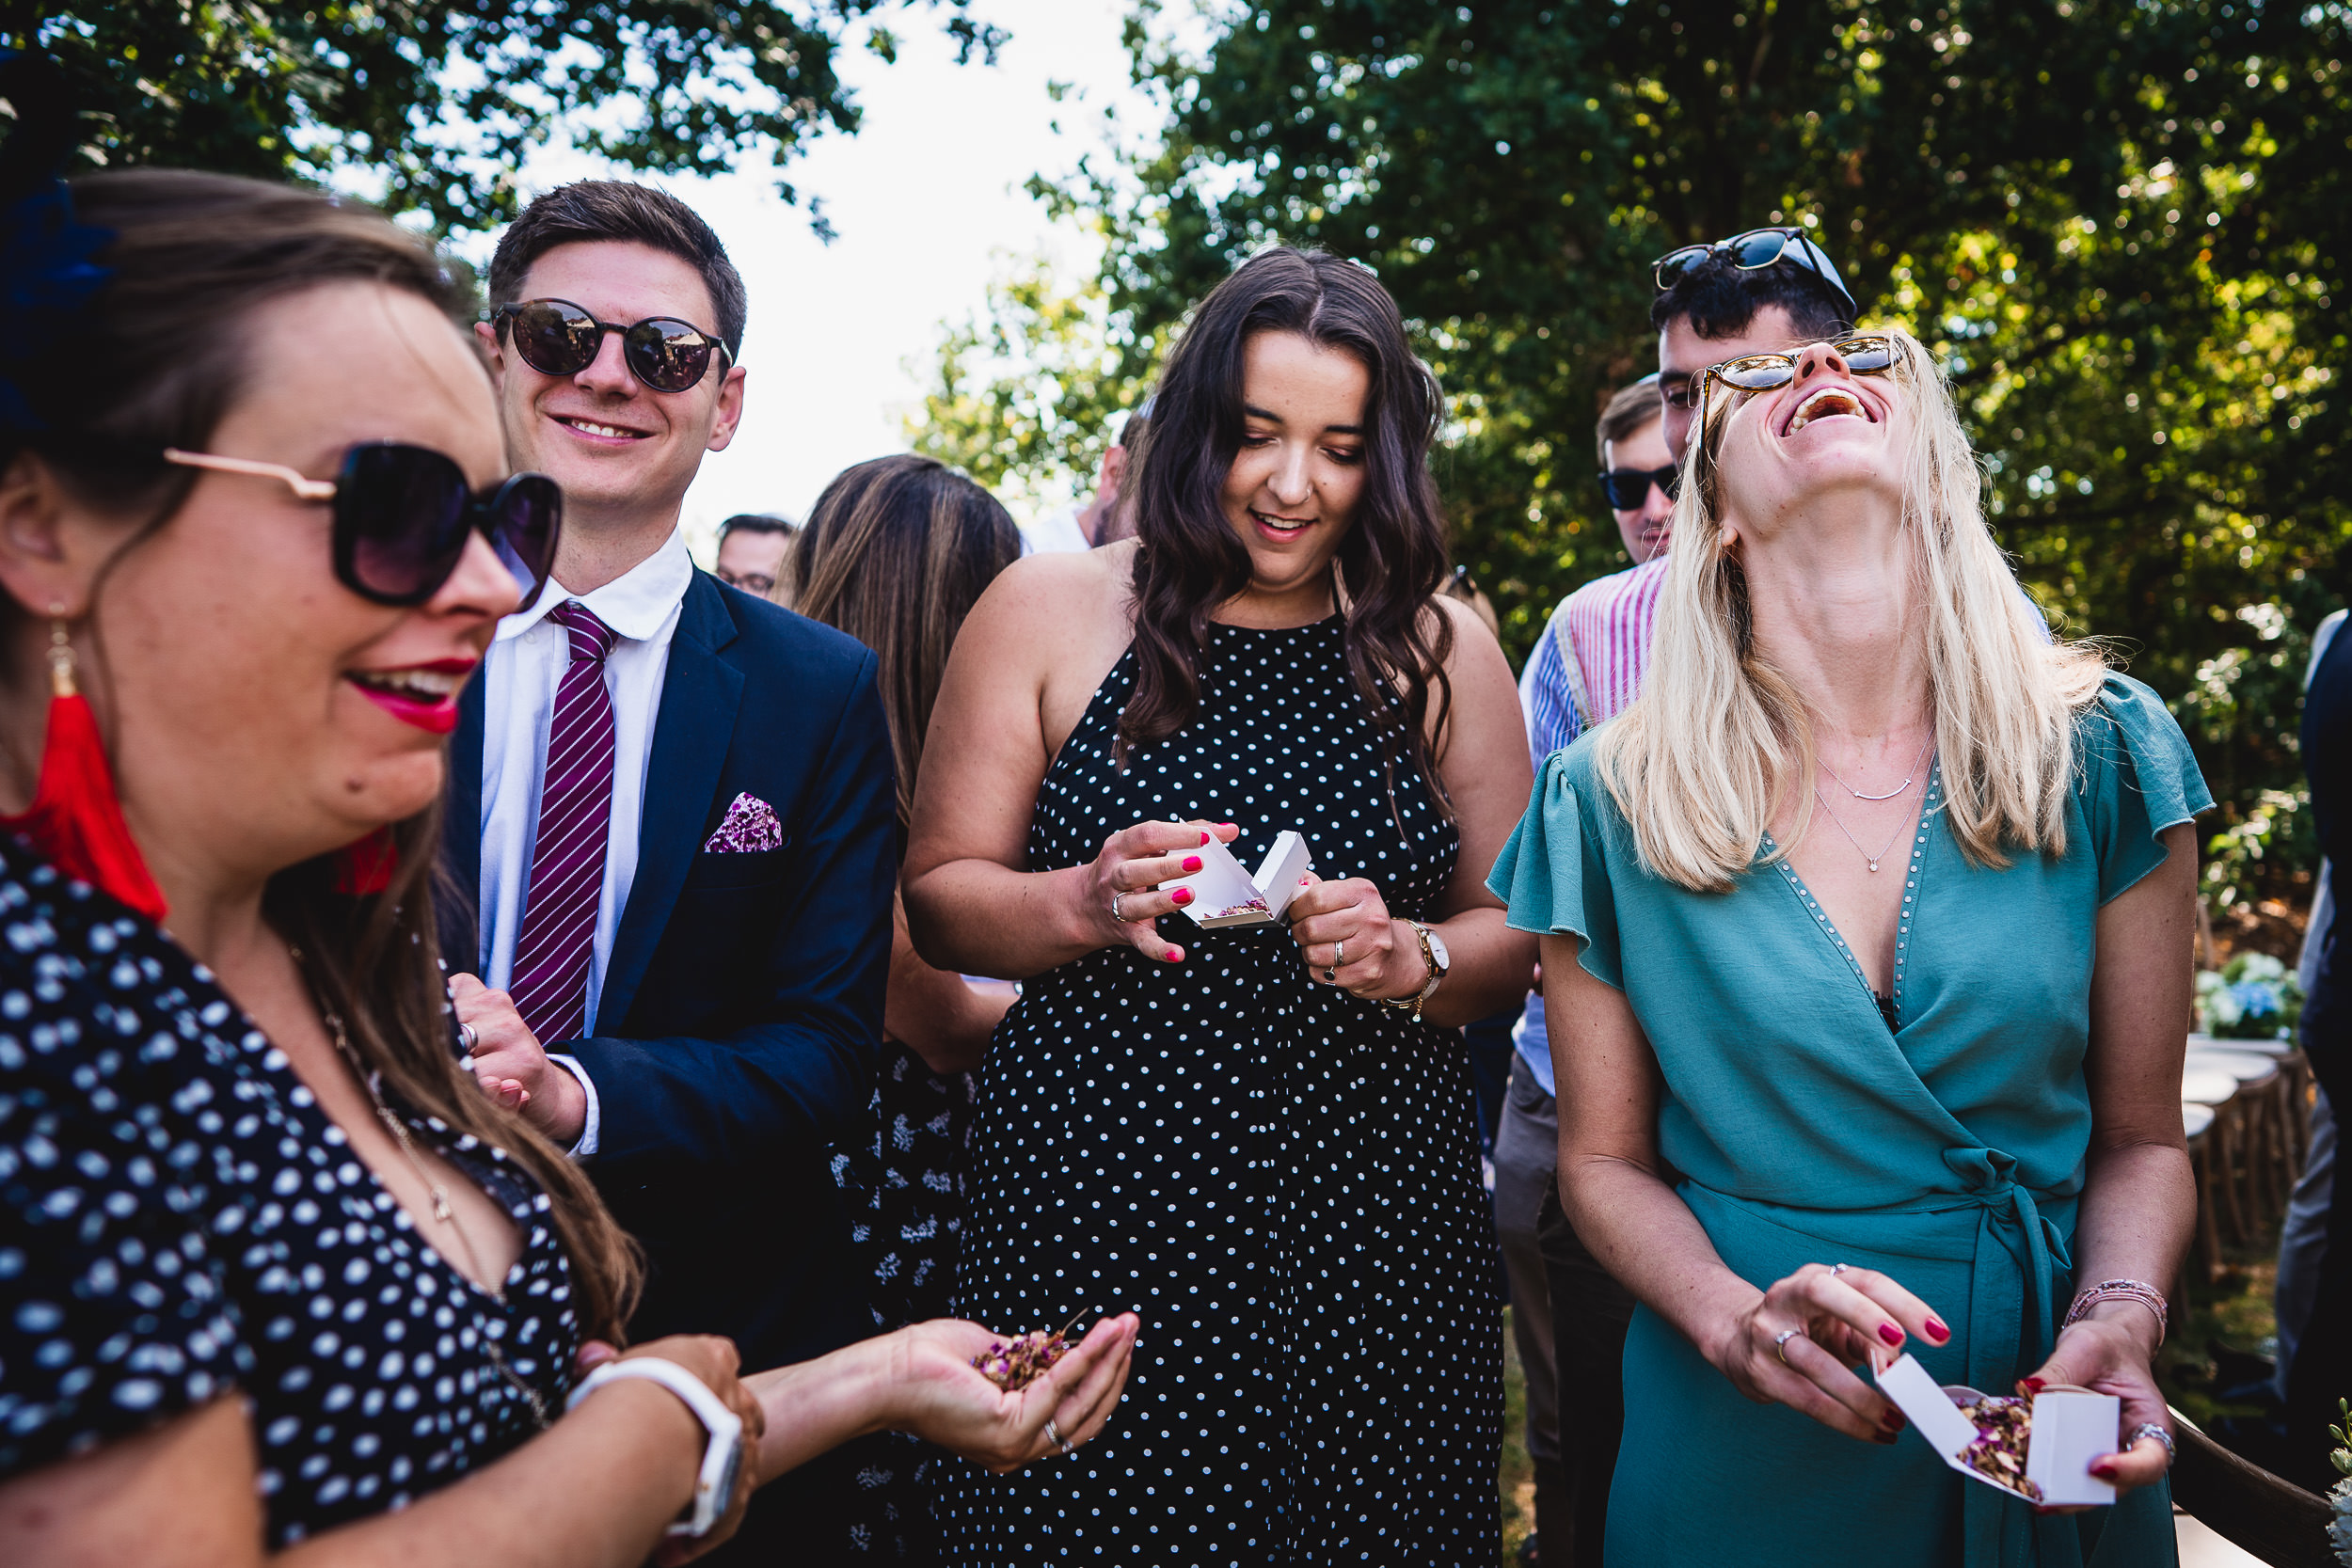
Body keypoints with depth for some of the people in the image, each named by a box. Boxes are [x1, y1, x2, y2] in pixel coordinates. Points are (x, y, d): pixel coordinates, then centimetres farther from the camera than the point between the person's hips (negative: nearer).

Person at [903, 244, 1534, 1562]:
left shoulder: (1442, 648, 6)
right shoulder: (1049, 610, 2)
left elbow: (1519, 934, 8)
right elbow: (939, 898, 2)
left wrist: (1412, 956, -13)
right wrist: (1087, 906, -17)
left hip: (1373, 1241, 2)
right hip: (1093, 1216, -1)